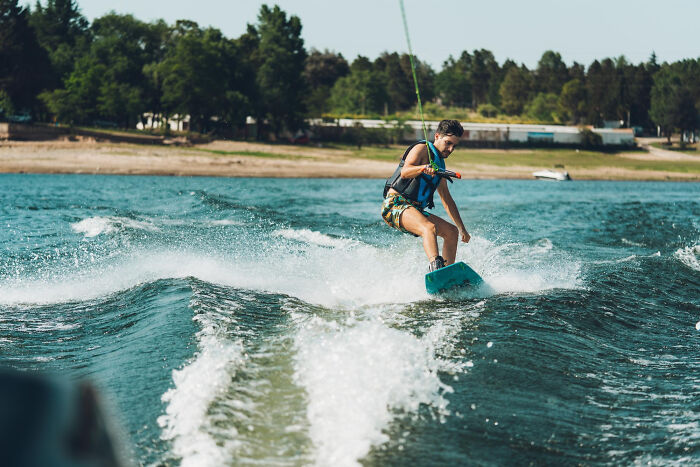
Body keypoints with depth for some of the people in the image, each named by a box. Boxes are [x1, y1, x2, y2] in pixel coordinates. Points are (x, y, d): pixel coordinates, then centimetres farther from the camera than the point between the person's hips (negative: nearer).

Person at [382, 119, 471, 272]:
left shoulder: (439, 165, 23)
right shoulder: (422, 149, -3)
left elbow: (447, 200, 29)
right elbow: (405, 172, -21)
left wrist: (462, 228, 28)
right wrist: (424, 168, -41)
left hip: (415, 210, 10)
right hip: (396, 203, -10)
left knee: (452, 231, 9)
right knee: (429, 228, -33)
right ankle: (435, 265, -55)